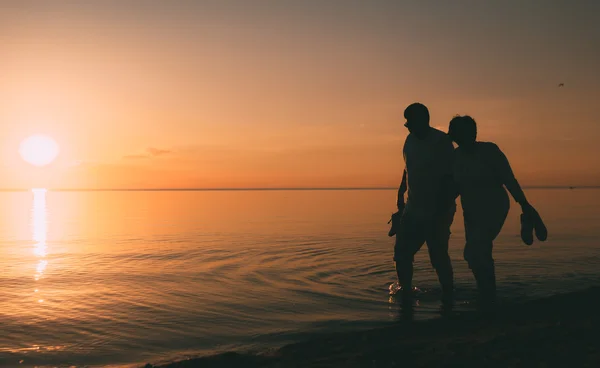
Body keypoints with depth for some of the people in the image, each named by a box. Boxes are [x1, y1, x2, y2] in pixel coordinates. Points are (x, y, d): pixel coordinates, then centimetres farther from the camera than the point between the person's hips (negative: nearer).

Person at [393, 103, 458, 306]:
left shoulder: (441, 141, -13)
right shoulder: (411, 139, 8)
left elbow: (451, 177, -15)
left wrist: (444, 208, -19)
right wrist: (401, 193, 17)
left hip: (437, 212, -7)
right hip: (413, 210, 7)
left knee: (438, 257, -5)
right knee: (402, 252, 5)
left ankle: (448, 298, 11)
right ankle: (406, 295, 18)